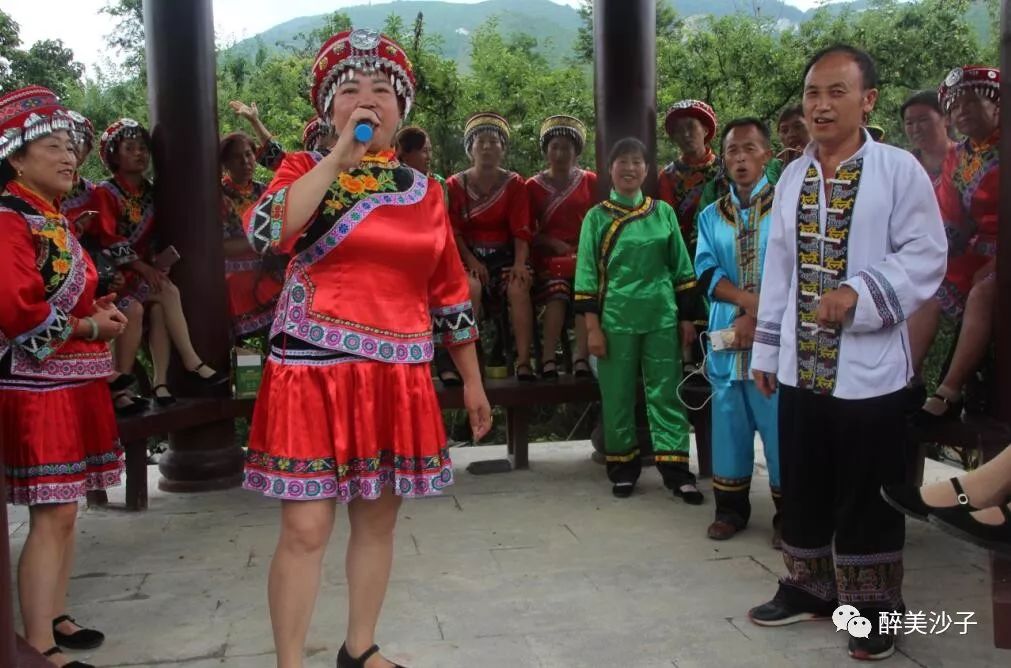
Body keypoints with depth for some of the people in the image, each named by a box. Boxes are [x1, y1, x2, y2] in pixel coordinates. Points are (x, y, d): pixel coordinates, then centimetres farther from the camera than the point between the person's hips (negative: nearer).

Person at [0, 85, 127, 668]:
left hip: (74, 383, 10)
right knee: (53, 512, -8)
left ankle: (54, 617, 27)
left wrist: (99, 311, 9)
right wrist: (87, 328, -13)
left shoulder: (55, 219, 17)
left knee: (65, 508, 14)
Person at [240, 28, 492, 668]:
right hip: (315, 370, -3)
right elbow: (264, 232, -20)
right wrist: (341, 157, -18)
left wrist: (473, 381, 14)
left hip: (398, 376, 4)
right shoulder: (306, 170, 2)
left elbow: (449, 292, 13)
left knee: (378, 519, 13)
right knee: (306, 527, -4)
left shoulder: (423, 189, 10)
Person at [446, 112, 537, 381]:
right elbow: (454, 230, -2)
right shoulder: (455, 185, 5)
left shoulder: (514, 184, 6)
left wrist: (520, 263, -18)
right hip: (469, 253, -1)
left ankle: (523, 361, -30)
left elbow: (521, 230, -2)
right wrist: (471, 260, -18)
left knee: (519, 287, -31)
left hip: (504, 252, 1)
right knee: (471, 286, -34)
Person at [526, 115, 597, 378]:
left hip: (584, 252, 1)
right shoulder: (533, 186, 12)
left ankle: (581, 357, -35)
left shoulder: (589, 181, 15)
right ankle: (548, 360, -33)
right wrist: (553, 243, -10)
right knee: (557, 295, -31)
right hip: (550, 253, -1)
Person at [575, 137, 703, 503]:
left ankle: (677, 471, 8)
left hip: (662, 317, 1)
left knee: (666, 393, 3)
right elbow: (587, 274, -1)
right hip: (616, 319, -1)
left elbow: (682, 268, 10)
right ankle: (623, 469, 19)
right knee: (618, 397, 6)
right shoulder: (596, 217, 2)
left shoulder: (664, 212, 8)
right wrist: (592, 327, -7)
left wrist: (687, 317, 7)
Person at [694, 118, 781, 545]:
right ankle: (731, 508, 21)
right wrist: (750, 300, -15)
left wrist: (759, 316, -14)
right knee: (728, 422, 9)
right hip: (725, 337, 4)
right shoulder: (711, 216, 13)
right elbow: (706, 273, 1)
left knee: (781, 425, -1)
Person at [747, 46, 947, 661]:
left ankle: (873, 605, 22)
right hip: (801, 366, 5)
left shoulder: (900, 169, -7)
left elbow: (926, 259, -10)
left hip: (869, 368, -5)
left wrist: (859, 294, -24)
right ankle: (809, 587, 31)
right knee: (804, 488, 14)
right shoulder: (793, 177, 9)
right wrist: (766, 350, 12)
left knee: (867, 495, 6)